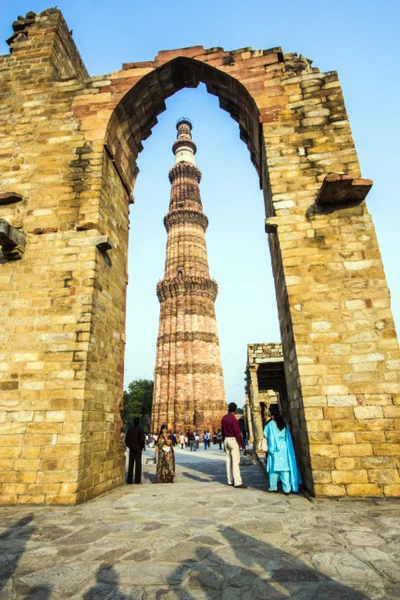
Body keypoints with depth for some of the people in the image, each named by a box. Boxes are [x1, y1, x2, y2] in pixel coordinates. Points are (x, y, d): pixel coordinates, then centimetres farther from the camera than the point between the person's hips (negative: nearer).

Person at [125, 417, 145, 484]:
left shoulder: (130, 429, 1)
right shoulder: (140, 429, -11)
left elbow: (126, 439, 2)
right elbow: (142, 439, -17)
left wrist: (129, 446, 15)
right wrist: (142, 446, -1)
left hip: (131, 448, 4)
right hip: (138, 448, -3)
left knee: (131, 464, 11)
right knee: (138, 464, 3)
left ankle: (129, 480, 14)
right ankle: (137, 480, 4)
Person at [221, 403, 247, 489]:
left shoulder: (224, 418, 7)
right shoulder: (234, 419, -18)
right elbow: (238, 434, -20)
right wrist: (243, 446, -16)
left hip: (226, 440, 8)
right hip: (233, 441, -8)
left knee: (229, 461, 11)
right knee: (236, 462, -6)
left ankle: (230, 481, 16)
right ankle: (238, 482, -7)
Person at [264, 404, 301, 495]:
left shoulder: (270, 424, -9)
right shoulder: (284, 424, 2)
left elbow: (266, 435, -1)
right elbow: (288, 438, 4)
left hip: (274, 450, -3)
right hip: (284, 450, 3)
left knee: (273, 468, 9)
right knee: (285, 469, 6)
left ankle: (273, 487, 17)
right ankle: (287, 489, 3)